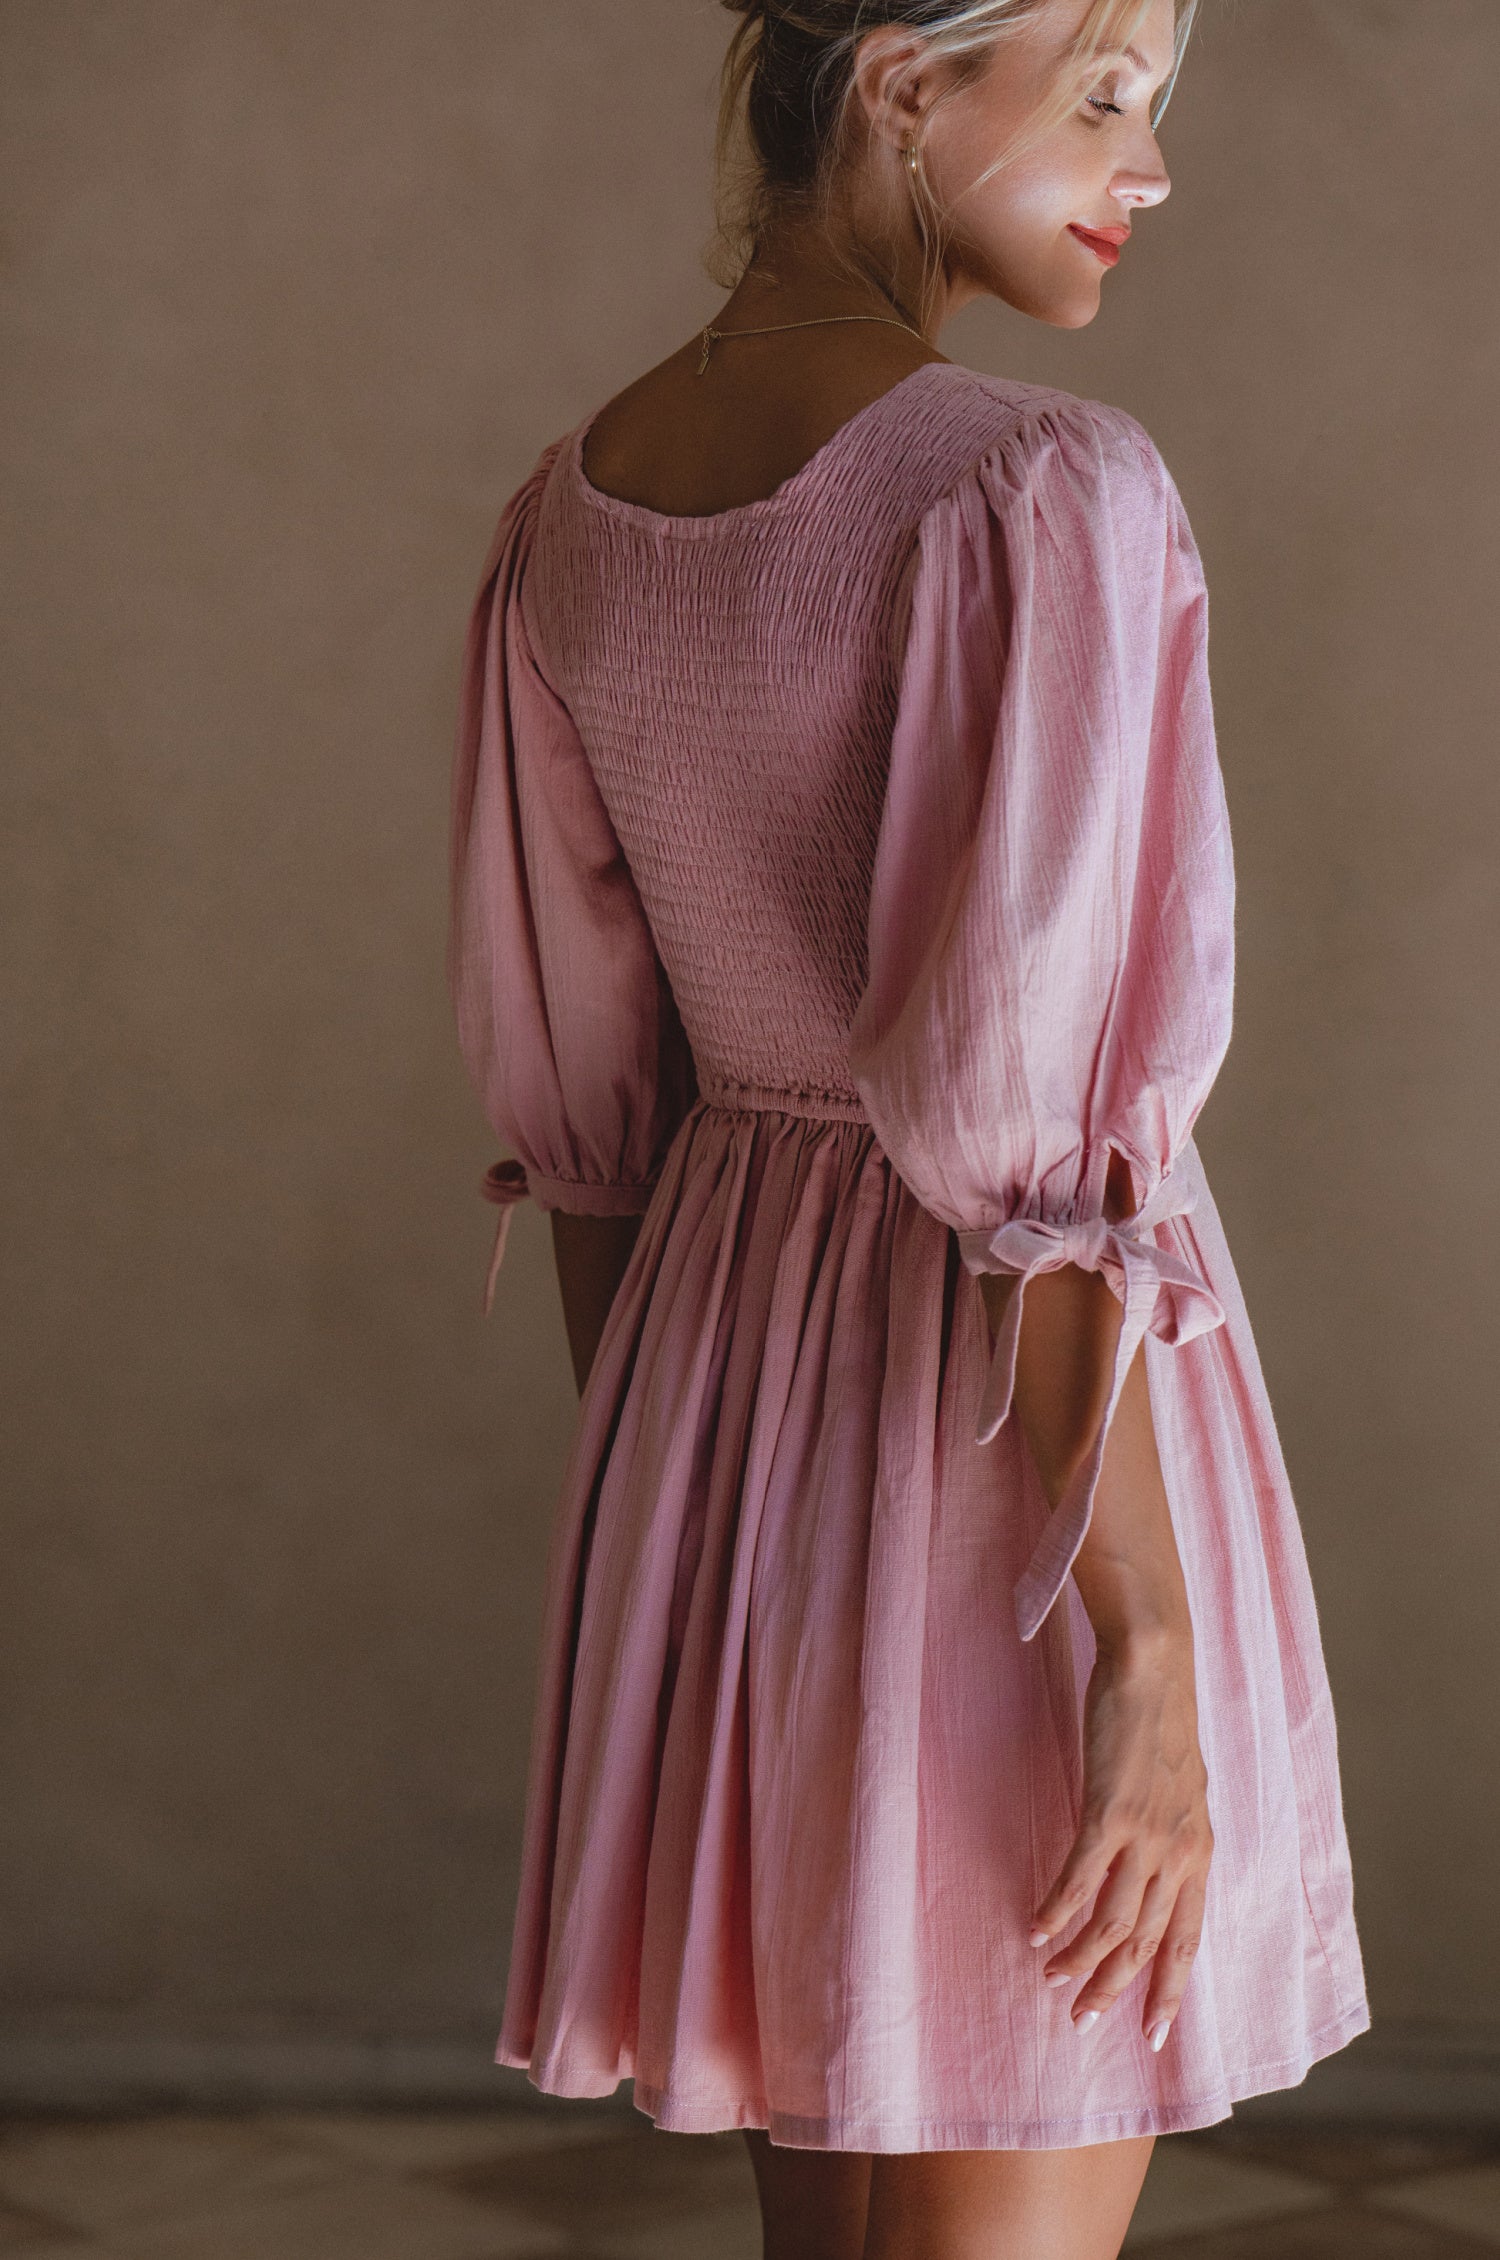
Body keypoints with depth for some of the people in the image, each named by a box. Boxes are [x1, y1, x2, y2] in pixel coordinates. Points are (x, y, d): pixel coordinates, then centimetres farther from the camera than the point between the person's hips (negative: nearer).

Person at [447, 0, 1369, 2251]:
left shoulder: (571, 510, 4)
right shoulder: (1043, 493, -19)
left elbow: (576, 1097, 9)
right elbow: (1034, 1133, -22)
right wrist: (1154, 1659, -18)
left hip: (720, 1385, 8)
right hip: (1031, 1440, -7)